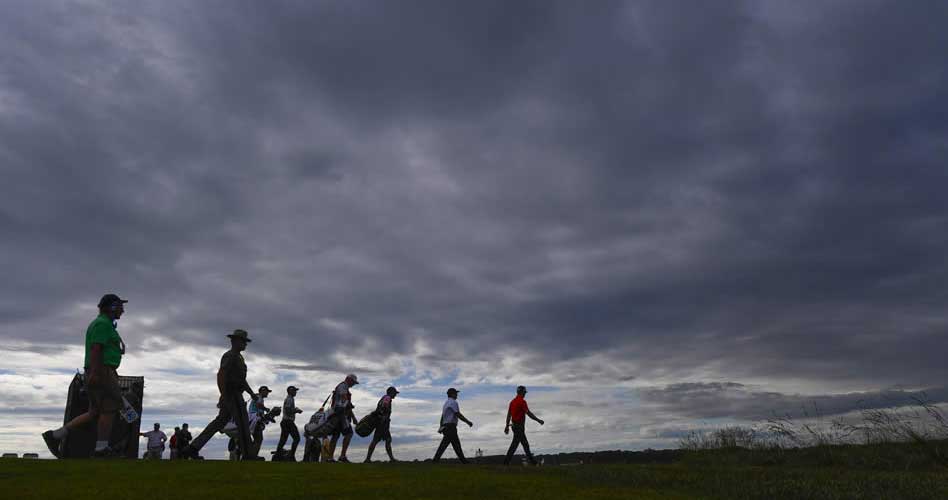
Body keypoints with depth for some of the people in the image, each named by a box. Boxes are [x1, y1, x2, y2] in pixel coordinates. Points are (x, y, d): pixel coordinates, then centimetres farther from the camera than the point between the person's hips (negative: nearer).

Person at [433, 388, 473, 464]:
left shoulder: (446, 403, 21)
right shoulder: (453, 402, -9)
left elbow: (442, 417, 22)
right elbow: (458, 415, -16)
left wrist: (441, 427, 23)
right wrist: (468, 422, -9)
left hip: (446, 427, 10)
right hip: (451, 427, -10)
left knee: (457, 444, 8)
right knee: (444, 444, -10)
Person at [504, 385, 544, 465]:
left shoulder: (512, 401, 10)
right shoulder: (522, 401, -16)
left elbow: (509, 414, 13)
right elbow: (529, 413, -18)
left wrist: (507, 426, 17)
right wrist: (538, 420, -10)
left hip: (514, 425, 9)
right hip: (520, 426, -9)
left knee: (525, 444, 16)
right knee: (515, 444, -7)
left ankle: (531, 460, 23)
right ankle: (506, 461, -7)